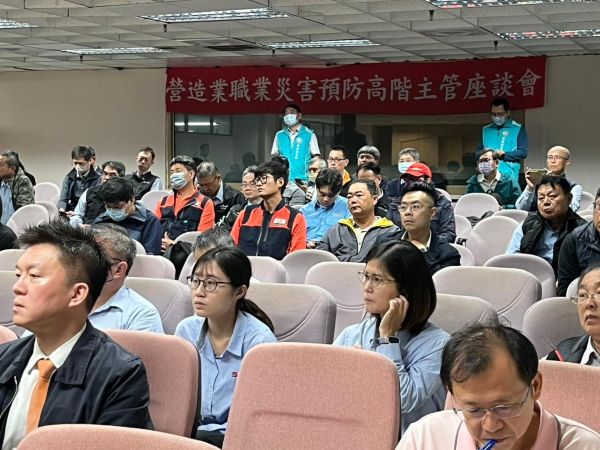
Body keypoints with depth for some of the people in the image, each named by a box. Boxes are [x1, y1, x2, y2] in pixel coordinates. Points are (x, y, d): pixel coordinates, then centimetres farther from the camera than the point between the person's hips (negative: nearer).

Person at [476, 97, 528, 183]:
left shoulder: (518, 128, 6)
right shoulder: (486, 130, 18)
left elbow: (523, 152, -2)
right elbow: (478, 152, 18)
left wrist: (503, 154, -13)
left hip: (508, 177, -3)